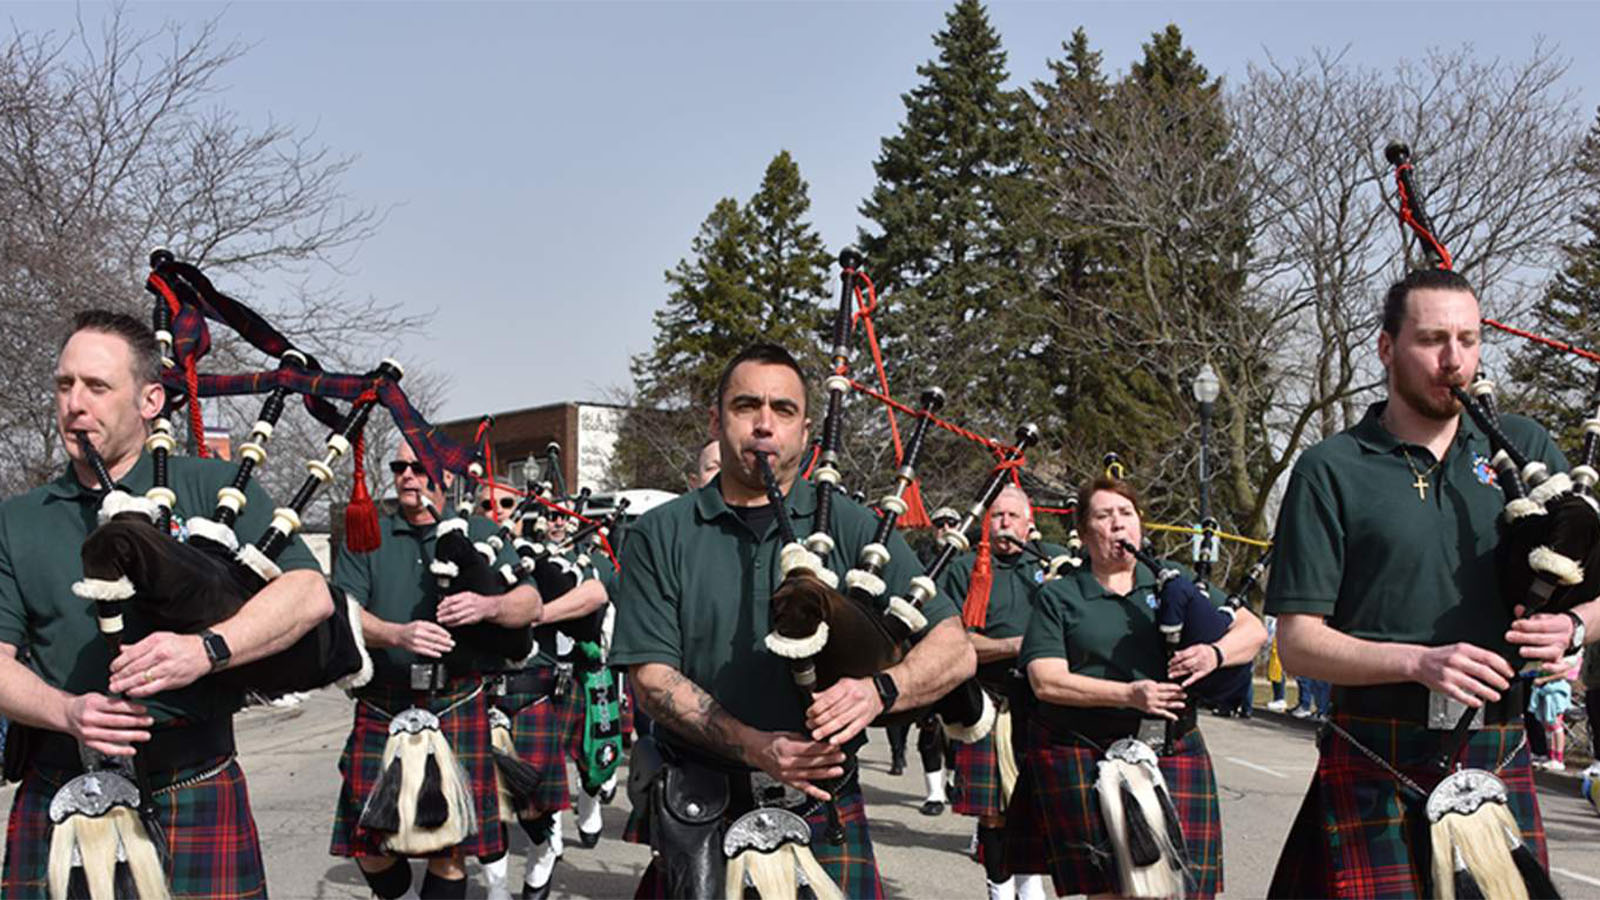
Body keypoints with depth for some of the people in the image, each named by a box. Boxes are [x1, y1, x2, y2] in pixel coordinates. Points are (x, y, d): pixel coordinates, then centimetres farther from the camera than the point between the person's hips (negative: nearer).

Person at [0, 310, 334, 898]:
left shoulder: (211, 486, 3)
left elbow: (311, 594, -8)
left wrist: (206, 650, -23)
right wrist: (67, 712, -16)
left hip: (193, 799, -2)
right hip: (54, 805, 3)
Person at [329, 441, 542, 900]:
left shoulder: (480, 532, 11)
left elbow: (531, 603, 4)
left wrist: (488, 605, -18)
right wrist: (398, 634, -22)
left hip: (458, 705, 0)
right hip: (382, 707, 1)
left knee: (450, 849, 0)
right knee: (371, 845, 3)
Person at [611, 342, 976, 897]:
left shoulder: (854, 529, 5)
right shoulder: (660, 536, 3)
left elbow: (954, 649, 0)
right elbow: (651, 675, -5)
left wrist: (879, 690, -21)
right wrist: (755, 747, -19)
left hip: (823, 810, 0)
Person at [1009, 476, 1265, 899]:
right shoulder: (1058, 597, 5)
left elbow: (1254, 629, 11)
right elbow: (1046, 681, -7)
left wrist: (1216, 653, -11)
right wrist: (1128, 694, -17)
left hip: (1171, 753, 3)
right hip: (1082, 759, -2)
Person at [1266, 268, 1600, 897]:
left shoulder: (1524, 448, 10)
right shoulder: (1331, 471, -1)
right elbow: (1298, 643, -5)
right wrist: (1418, 662, -19)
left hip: (1500, 760, 3)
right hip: (1376, 769, -3)